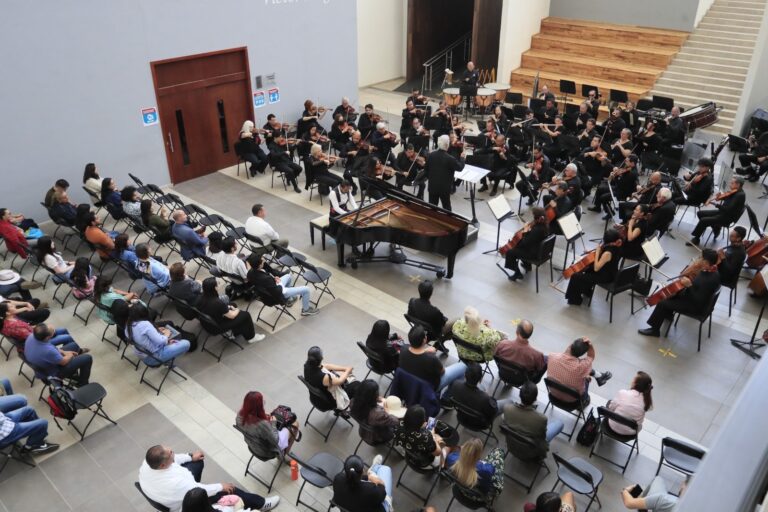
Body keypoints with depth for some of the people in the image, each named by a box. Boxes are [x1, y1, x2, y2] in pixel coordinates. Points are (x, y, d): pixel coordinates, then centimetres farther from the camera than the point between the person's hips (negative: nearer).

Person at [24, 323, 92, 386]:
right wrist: (70, 355, -3)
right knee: (87, 358, -2)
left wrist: (64, 352, -3)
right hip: (54, 372, -8)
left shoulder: (31, 336, -21)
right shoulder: (48, 351, -43)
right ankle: (82, 384, 19)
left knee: (74, 345, 18)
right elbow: (63, 362, -22)